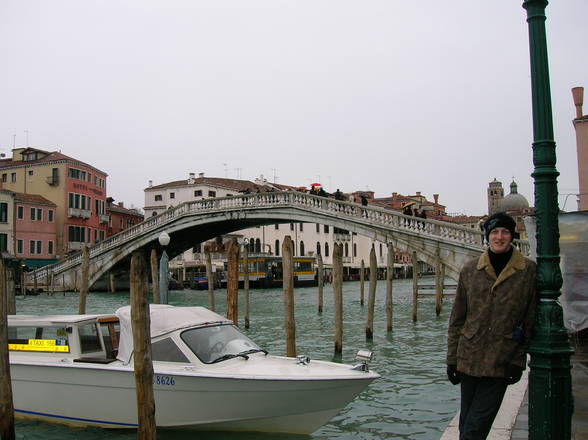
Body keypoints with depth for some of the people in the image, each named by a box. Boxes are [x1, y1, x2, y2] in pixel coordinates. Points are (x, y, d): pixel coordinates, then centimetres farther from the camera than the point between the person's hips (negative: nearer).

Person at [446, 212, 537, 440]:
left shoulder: (528, 271, -2)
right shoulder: (470, 270, 3)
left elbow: (530, 320, 2)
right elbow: (457, 318, 6)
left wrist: (518, 361, -1)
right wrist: (452, 358, 4)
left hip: (501, 361, -2)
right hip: (469, 357, 2)